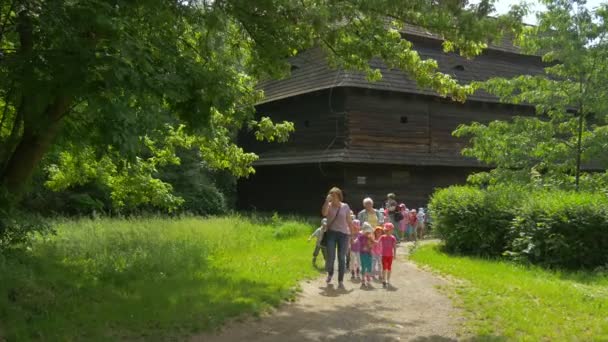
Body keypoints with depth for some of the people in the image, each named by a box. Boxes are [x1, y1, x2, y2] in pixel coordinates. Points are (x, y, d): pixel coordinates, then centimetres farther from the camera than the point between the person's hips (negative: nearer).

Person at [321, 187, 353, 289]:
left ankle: (340, 280, 9)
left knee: (342, 258, 1)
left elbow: (349, 221, 8)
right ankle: (330, 274, 25)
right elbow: (324, 213, -20)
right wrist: (327, 201, -20)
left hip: (343, 234, 1)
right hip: (331, 233, -1)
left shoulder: (345, 206, 4)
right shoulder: (329, 205, 2)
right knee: (330, 257, -6)